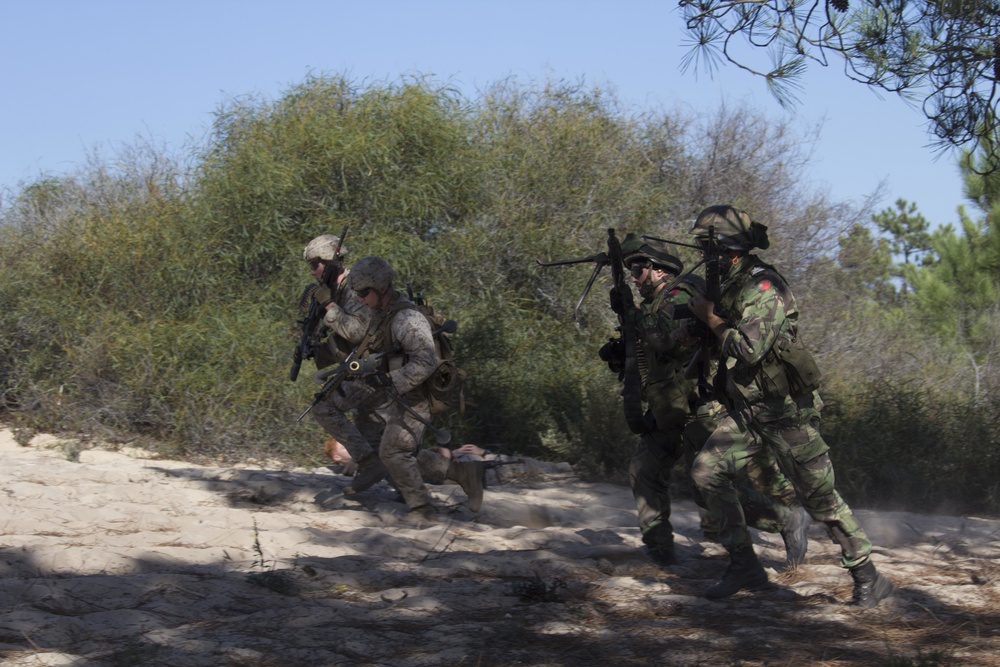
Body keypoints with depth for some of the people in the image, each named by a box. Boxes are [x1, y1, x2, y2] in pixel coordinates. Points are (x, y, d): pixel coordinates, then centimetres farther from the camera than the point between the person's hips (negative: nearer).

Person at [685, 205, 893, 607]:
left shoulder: (764, 288, -18)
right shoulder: (727, 287, 11)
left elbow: (748, 350, -28)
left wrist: (710, 317, -15)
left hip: (786, 412, -9)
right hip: (746, 411, 9)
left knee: (821, 498, -3)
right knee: (707, 472, -4)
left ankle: (869, 579, 9)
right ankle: (744, 566, 3)